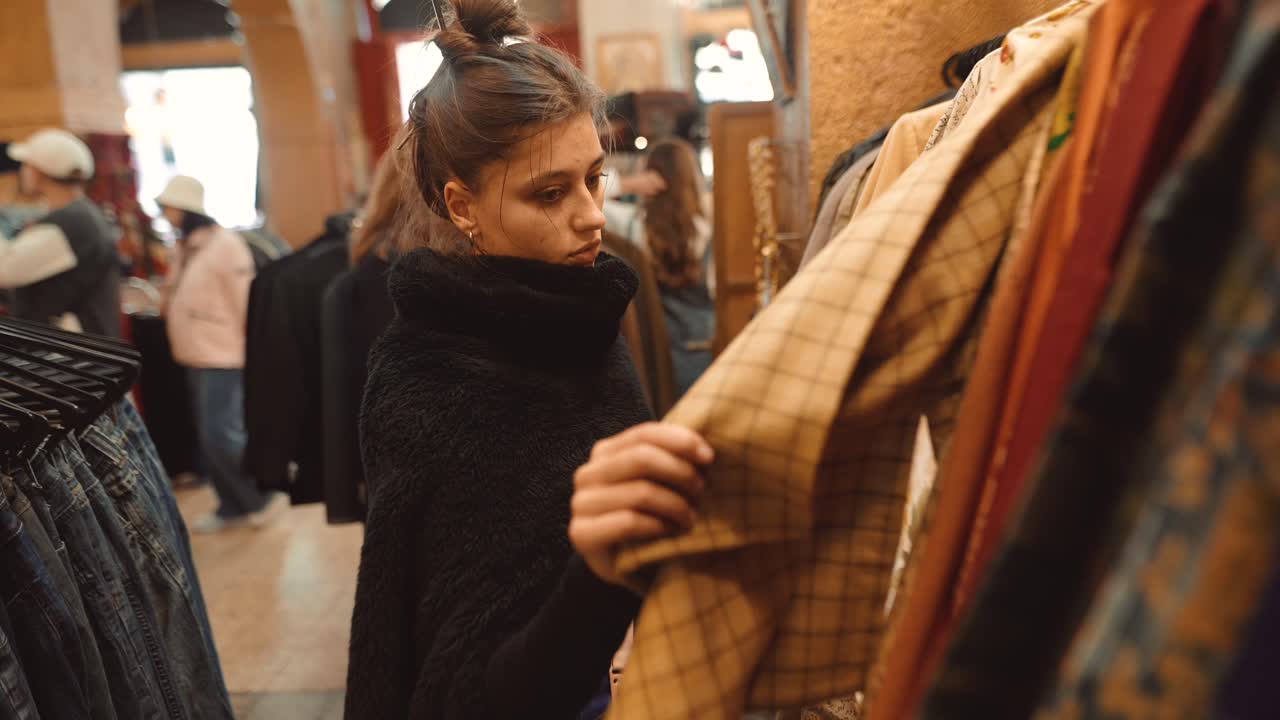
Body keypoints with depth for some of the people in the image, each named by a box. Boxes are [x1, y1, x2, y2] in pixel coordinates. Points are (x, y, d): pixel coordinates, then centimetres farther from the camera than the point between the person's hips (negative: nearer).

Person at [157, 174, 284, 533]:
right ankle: (232, 507, 22)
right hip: (196, 357, 9)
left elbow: (246, 303, -16)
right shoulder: (185, 247, 11)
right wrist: (182, 344, 15)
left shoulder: (224, 245, -14)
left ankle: (264, 495, 7)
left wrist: (251, 353, -16)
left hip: (224, 357, -9)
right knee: (208, 440, 11)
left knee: (221, 437, -11)